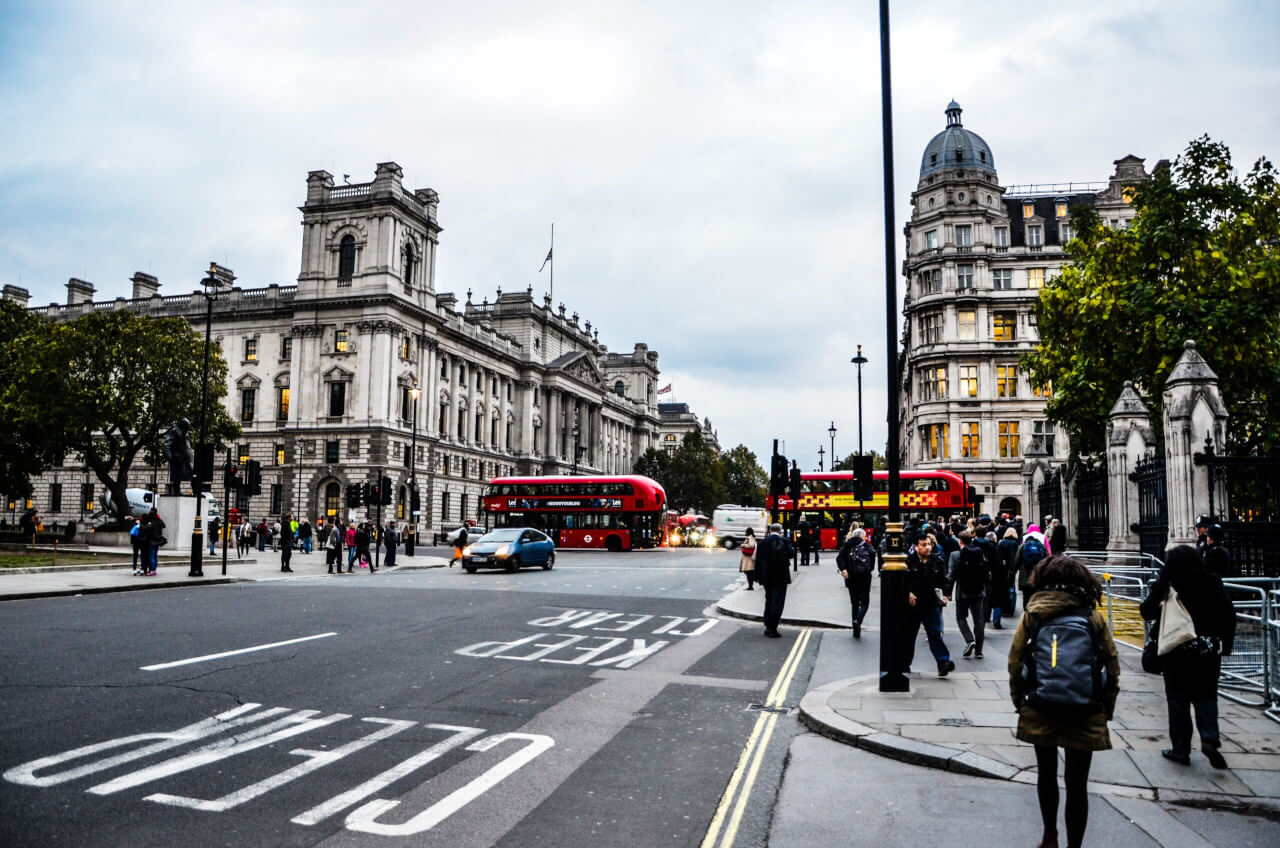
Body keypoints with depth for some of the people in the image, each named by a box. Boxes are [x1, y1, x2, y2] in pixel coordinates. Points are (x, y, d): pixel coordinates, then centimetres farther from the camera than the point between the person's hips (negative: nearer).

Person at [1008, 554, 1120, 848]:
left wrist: (1019, 702, 6)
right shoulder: (1093, 617, -1)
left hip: (1040, 711, 1)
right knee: (1077, 783, 6)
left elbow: (1015, 661, -5)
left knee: (1046, 773, 20)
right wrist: (1107, 710, 10)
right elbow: (1113, 666, 1)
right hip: (1086, 715, -1)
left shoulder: (1032, 613, -2)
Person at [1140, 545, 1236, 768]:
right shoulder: (1212, 581, 0)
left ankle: (1181, 749, 11)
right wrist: (1226, 645, 8)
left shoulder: (1165, 583, -6)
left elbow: (1147, 611, -7)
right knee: (1206, 695, 13)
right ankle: (1210, 738, -8)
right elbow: (1229, 613, 0)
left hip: (1177, 650, -2)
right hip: (1208, 649, 2)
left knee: (1178, 698, 8)